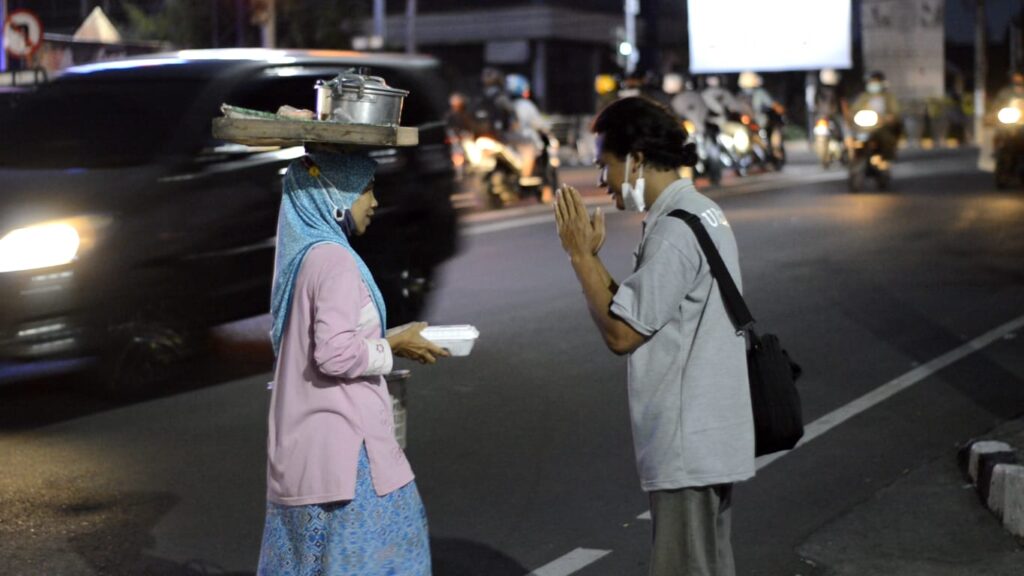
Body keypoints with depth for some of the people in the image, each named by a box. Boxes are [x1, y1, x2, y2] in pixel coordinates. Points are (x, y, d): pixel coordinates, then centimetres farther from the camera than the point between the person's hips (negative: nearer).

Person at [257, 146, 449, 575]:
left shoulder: (301, 253, 11)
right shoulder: (333, 259, -17)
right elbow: (336, 354, -24)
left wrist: (384, 340, 12)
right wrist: (393, 347, -9)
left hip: (304, 441, 9)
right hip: (340, 443, -9)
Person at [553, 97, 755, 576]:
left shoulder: (676, 230, -19)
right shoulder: (701, 213, 13)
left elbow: (620, 334, -18)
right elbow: (638, 314, 14)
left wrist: (581, 255, -10)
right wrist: (590, 255, 6)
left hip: (687, 447, -10)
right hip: (705, 440, 10)